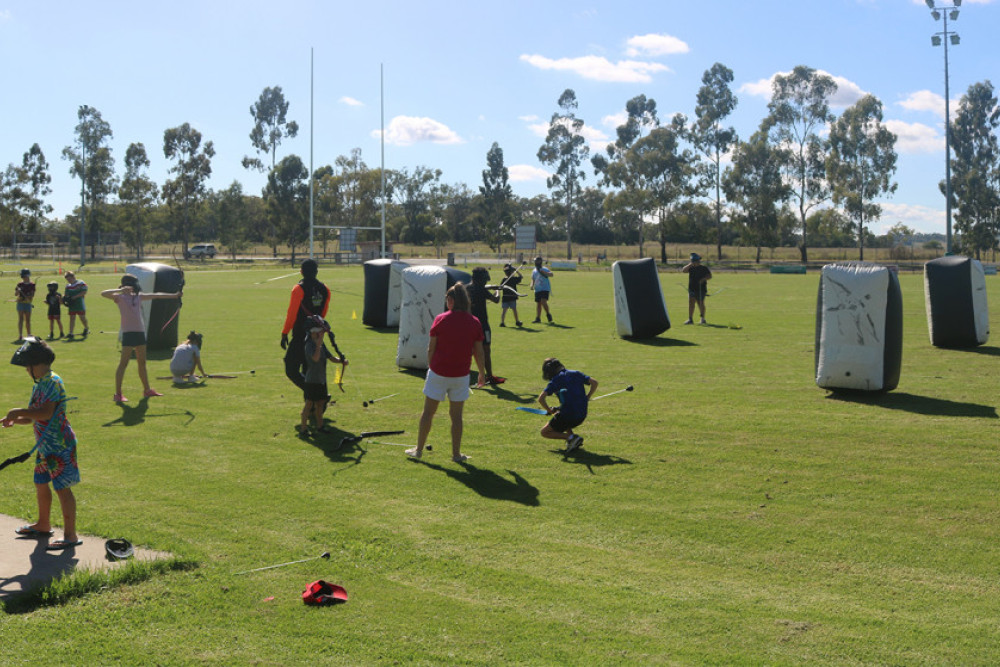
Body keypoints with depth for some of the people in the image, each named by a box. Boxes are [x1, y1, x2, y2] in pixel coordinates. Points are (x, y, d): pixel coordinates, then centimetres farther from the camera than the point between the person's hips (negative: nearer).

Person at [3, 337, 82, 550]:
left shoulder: (53, 382, -17)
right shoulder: (39, 384, 13)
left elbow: (45, 413, -26)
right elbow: (33, 416, 20)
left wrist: (19, 412, -17)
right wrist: (14, 420, 5)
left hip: (59, 445, -10)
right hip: (45, 445, 10)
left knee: (63, 487, -7)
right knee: (41, 484, 21)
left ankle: (70, 535, -3)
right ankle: (43, 525, 39)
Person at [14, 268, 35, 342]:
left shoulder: (32, 285, 2)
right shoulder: (20, 284, 1)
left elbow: (32, 295, -1)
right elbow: (15, 294, -2)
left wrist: (28, 297, -18)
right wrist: (18, 291, -22)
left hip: (28, 303, 1)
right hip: (20, 303, -1)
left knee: (28, 319, 8)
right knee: (21, 319, -3)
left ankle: (29, 334, 16)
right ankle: (20, 335, -5)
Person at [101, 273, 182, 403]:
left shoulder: (138, 296, 16)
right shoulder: (120, 297, -3)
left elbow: (155, 295, 23)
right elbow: (103, 294, -19)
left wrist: (174, 295, 28)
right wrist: (120, 290, -26)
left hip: (140, 332, 7)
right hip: (128, 333, -7)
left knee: (142, 363, 15)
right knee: (123, 363, -8)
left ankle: (147, 390, 24)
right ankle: (118, 394, -6)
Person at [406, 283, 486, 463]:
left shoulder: (440, 320, -7)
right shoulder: (475, 323, -2)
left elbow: (431, 348, -3)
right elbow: (478, 352, 3)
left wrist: (430, 367, 11)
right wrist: (482, 373, 15)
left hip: (438, 373, -1)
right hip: (461, 374, 1)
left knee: (428, 412, 10)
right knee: (456, 415, 10)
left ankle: (418, 450, 19)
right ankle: (456, 454, 13)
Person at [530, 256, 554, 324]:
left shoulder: (544, 269, -8)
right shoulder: (534, 271, 13)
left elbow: (551, 274, -25)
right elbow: (533, 279, 25)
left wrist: (543, 272, -38)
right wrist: (532, 285, 5)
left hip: (545, 289, -6)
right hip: (537, 290, 6)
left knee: (543, 302, -20)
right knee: (538, 304, 6)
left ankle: (548, 314, 1)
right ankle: (538, 318, 12)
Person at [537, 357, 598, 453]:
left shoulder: (555, 380, -4)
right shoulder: (576, 374, 10)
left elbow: (541, 398, -13)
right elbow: (594, 382, 4)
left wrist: (549, 410, 2)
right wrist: (586, 398, 12)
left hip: (567, 416, -6)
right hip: (582, 417, 6)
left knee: (544, 432, 11)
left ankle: (571, 437, -9)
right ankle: (572, 436, 11)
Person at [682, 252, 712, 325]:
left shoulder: (704, 268, 3)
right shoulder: (691, 268, 10)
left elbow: (709, 276, 2)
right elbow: (684, 270, -3)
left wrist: (704, 279, -16)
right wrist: (689, 265, -14)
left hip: (701, 288, -2)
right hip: (692, 288, 2)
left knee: (700, 303, 0)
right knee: (691, 302, -8)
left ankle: (702, 318, 14)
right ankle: (690, 319, -8)